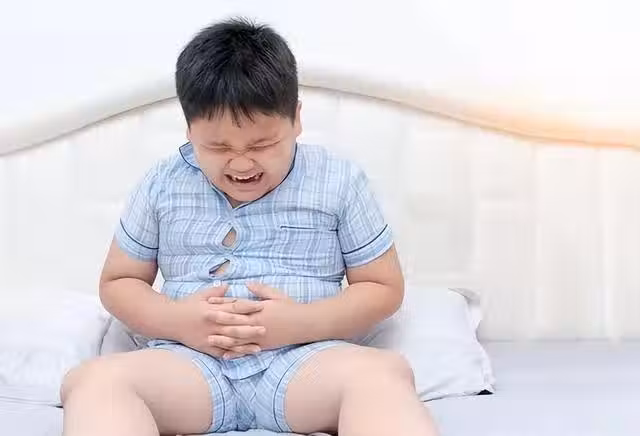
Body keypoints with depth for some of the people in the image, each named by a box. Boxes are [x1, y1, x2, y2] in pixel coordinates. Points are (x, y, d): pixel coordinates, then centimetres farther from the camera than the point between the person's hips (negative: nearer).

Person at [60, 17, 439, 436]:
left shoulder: (340, 182, 5)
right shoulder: (162, 185, 9)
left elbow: (384, 287, 8)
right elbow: (118, 282, 16)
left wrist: (301, 323, -11)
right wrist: (176, 320, -7)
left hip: (306, 359, -1)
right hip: (190, 361, 2)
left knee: (383, 373, -35)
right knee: (93, 380, -30)